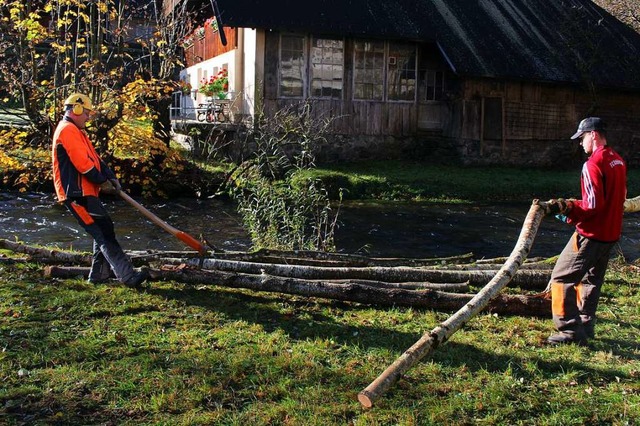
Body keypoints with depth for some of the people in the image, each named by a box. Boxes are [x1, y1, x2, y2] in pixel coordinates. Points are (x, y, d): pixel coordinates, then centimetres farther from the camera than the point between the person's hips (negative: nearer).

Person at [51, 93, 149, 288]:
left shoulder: (76, 131, 23)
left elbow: (94, 158, 18)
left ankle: (98, 274, 23)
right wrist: (102, 181, -9)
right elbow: (82, 163, -20)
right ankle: (128, 276, -17)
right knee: (104, 234, -14)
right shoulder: (68, 130, -12)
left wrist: (111, 177, 5)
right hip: (77, 195, -11)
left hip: (86, 193, 11)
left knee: (104, 229, 16)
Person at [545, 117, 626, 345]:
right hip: (611, 233, 10)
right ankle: (586, 326, 28)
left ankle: (571, 331, -5)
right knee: (591, 279, 21)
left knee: (562, 278, -4)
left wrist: (566, 208, -15)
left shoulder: (594, 163, -19)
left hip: (591, 235, -10)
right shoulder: (618, 161, 10)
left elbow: (592, 206, -24)